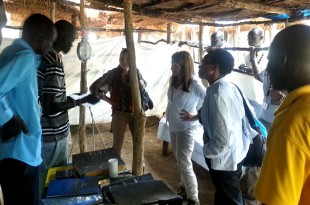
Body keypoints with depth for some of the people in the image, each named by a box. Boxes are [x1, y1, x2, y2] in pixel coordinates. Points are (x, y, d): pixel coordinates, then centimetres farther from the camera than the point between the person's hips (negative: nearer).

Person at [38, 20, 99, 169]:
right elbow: (49, 107, -26)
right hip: (53, 134, -9)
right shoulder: (54, 63, -23)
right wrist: (83, 100, -21)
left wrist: (68, 98, 20)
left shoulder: (44, 57, 7)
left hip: (53, 132, 9)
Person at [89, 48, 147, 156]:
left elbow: (144, 84, 16)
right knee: (117, 144, 6)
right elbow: (93, 88, -9)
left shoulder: (136, 72, -4)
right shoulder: (113, 74, -13)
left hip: (135, 112, 4)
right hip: (119, 113, -3)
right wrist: (109, 100, -9)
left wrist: (141, 85, -8)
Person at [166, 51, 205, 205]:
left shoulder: (194, 83, -22)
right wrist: (169, 114, 10)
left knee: (184, 164, -3)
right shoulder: (173, 80, -2)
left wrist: (194, 116, -24)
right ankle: (185, 187, 41)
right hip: (173, 126, 7)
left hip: (186, 128, -7)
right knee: (179, 160, 20)